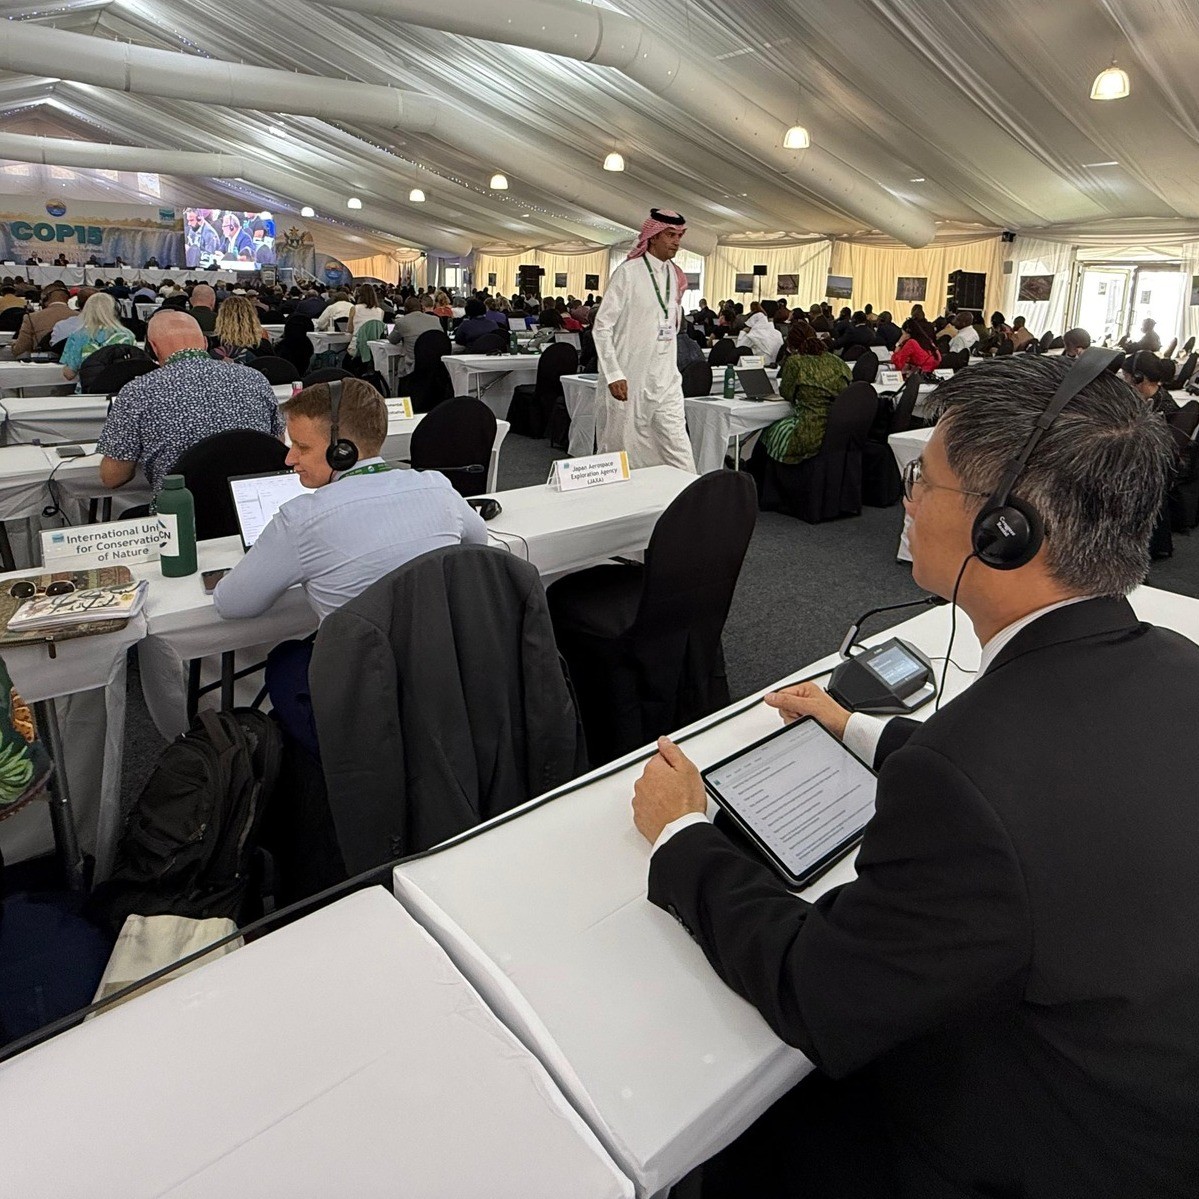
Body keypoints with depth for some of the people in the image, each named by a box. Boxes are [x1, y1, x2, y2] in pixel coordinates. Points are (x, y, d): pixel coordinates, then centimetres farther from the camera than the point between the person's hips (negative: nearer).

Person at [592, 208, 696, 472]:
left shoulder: (676, 276, 11)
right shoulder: (628, 272, -7)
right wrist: (613, 374, -18)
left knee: (680, 458, -1)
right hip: (628, 380, -5)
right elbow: (601, 326, -10)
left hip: (665, 381, 5)